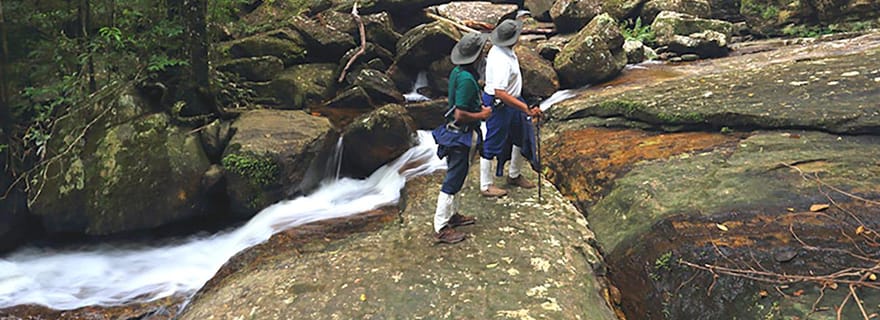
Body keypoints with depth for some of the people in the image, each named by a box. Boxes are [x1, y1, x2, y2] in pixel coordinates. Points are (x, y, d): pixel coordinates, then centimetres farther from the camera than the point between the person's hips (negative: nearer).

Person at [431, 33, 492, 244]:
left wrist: (478, 107, 12)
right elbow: (460, 115, -28)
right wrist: (482, 115, -13)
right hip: (462, 135, -10)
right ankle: (441, 228, 6)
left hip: (456, 133, 10)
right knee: (453, 181, -2)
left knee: (455, 177, 21)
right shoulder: (466, 79, -26)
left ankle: (452, 215, 36)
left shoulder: (458, 72, 5)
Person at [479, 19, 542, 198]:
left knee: (523, 135, 21)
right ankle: (486, 186, 19)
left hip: (510, 100, 10)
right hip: (499, 105, -10)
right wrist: (526, 109, -37)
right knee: (493, 144, 3)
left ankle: (514, 176, 38)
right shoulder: (502, 61, -31)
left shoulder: (498, 49, -1)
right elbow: (500, 93, -36)